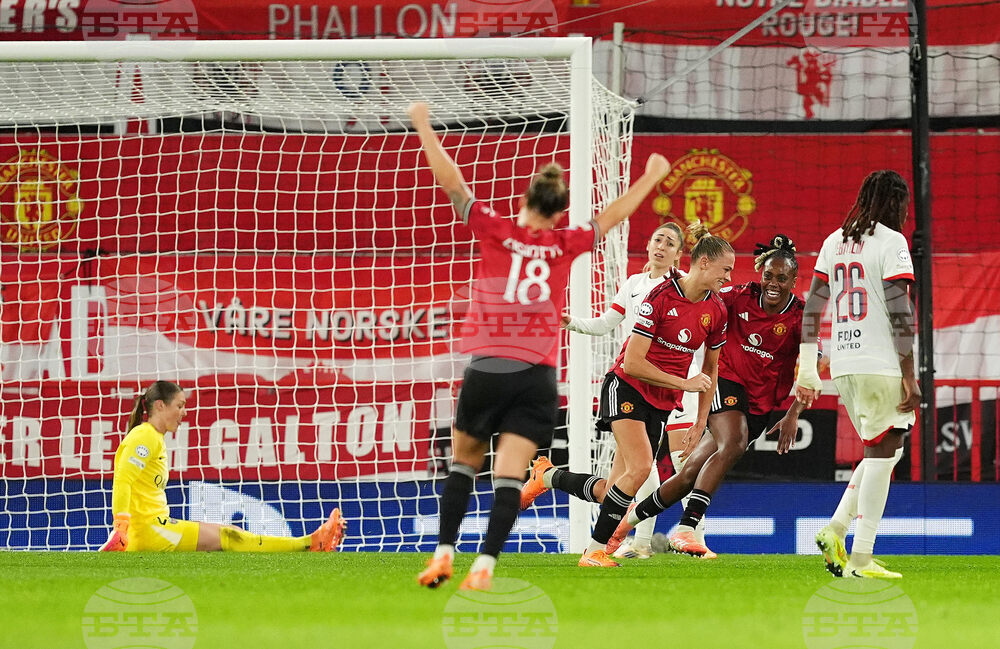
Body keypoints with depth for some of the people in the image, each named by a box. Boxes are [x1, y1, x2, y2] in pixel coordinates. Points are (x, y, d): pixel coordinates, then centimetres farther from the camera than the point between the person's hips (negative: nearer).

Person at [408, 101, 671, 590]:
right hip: (537, 379, 0)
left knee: (462, 463, 16)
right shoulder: (565, 246, 3)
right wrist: (652, 176, 31)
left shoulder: (496, 231, -2)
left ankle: (444, 554, 8)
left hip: (486, 371, 0)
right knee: (509, 477, -3)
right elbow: (614, 215, 16)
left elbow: (451, 183, -1)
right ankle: (484, 567, -13)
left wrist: (423, 126, 8)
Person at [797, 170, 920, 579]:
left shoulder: (834, 242, 14)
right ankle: (861, 558, -8)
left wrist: (807, 370, 19)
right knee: (882, 455, -3)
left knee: (882, 451, 19)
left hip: (843, 365, 7)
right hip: (880, 363, -7)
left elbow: (812, 309, 15)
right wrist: (909, 377, -12)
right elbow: (900, 315, -12)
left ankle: (835, 529, 4)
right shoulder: (890, 242, -6)